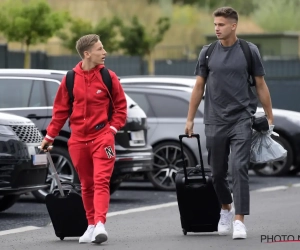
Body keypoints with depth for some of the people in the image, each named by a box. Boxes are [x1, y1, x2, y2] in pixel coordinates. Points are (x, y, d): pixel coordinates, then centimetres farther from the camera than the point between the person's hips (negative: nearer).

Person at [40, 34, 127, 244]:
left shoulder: (108, 77, -1)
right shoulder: (71, 79, 1)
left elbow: (121, 105, 6)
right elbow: (61, 109, 8)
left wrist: (113, 127, -5)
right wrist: (50, 135, 8)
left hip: (102, 137, -2)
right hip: (78, 139, 2)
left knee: (101, 181, -14)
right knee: (86, 185, 10)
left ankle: (100, 224, -22)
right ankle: (91, 225, 20)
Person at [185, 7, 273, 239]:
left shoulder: (249, 51, -1)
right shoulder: (207, 53, 5)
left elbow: (261, 85, 4)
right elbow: (199, 87, 10)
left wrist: (270, 117, 3)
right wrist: (190, 118, 8)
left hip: (242, 118, -3)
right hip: (215, 121, 3)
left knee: (240, 168, -14)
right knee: (218, 172, 10)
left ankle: (239, 220, -14)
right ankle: (226, 209, 35)